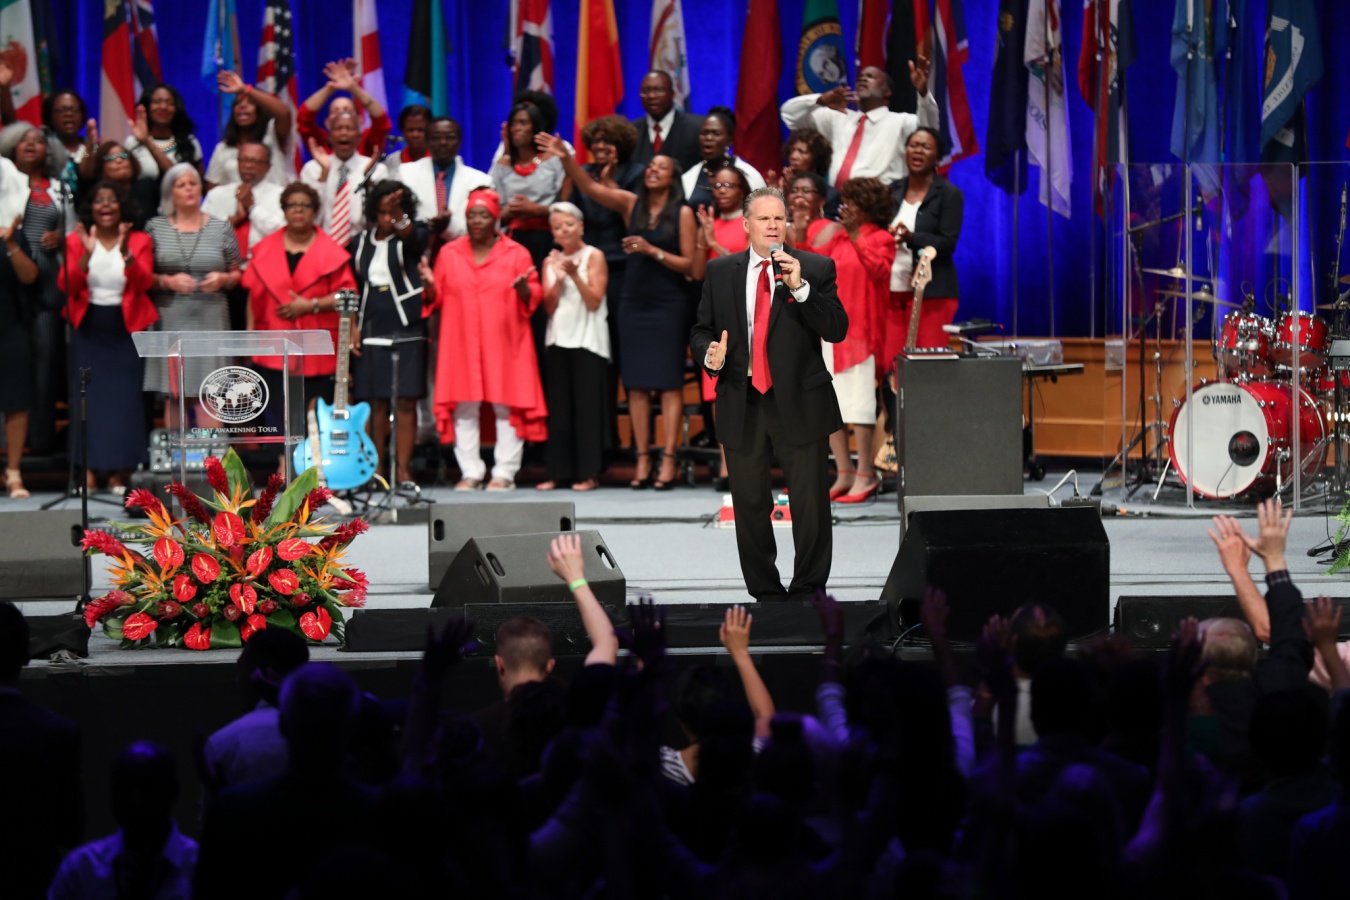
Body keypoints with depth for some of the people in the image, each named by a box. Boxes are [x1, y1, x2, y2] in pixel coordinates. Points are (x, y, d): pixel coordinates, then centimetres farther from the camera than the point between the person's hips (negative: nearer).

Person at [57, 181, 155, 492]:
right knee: (88, 395, -5)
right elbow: (66, 285, -6)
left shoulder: (140, 241, 4)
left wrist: (126, 253, -26)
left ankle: (119, 471, 2)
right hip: (87, 326, 0)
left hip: (126, 327, 0)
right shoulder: (77, 241, 4)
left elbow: (143, 282, -10)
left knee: (124, 396, -3)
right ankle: (87, 468, -3)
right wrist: (86, 255, -21)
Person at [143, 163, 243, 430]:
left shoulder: (221, 228, 10)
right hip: (169, 318, 0)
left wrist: (222, 279, -7)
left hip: (210, 319, 0)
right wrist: (167, 281, -11)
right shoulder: (155, 228, 8)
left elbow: (237, 274, 14)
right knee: (172, 395, 0)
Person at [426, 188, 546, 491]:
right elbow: (437, 300, 11)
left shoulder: (516, 254, 5)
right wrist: (430, 287, -9)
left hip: (504, 343, -2)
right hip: (461, 342, 2)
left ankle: (504, 472, -2)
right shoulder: (449, 253, 11)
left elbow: (533, 299, 3)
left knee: (506, 406, -5)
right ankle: (470, 472, 3)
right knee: (464, 407, -1)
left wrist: (523, 289, -18)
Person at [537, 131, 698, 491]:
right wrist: (566, 158, -17)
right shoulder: (632, 204, 6)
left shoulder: (682, 214, -3)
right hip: (635, 302, 4)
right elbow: (589, 187, -2)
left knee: (669, 382, -5)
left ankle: (668, 462, -5)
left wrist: (653, 251, -16)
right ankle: (642, 461, 5)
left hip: (669, 306, -4)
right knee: (636, 383, 3)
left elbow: (689, 265, -4)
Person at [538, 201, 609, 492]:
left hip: (587, 341, -4)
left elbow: (594, 301, -7)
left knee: (587, 406, -6)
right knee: (558, 408, 3)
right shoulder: (551, 261, 13)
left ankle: (588, 473, -5)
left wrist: (575, 275, -18)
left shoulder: (594, 256, 1)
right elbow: (549, 306, 7)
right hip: (558, 339, 4)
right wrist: (558, 280, -8)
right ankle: (558, 472, 5)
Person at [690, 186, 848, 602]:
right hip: (741, 407, 3)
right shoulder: (720, 272, 9)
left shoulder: (816, 269, 1)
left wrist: (800, 288, -19)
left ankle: (807, 592, 10)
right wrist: (709, 353, -9)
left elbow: (837, 329, -8)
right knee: (749, 505, 8)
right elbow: (701, 330, 13)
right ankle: (765, 594, 18)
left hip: (799, 406, -2)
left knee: (810, 504, -1)